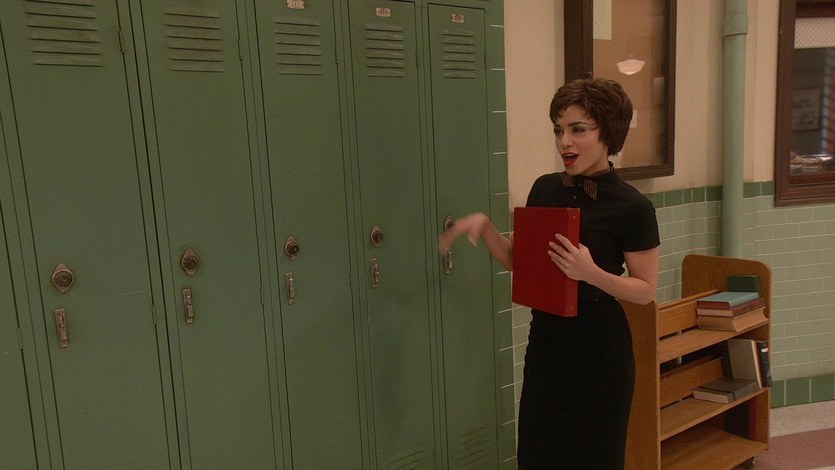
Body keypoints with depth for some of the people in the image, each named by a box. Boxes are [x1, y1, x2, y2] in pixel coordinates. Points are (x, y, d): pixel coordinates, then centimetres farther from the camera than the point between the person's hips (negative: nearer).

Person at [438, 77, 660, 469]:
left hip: (599, 351, -4)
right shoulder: (545, 189, 0)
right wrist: (484, 226, -9)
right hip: (546, 344, 5)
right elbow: (518, 261, 8)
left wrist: (592, 273, -26)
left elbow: (645, 290, -9)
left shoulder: (632, 207, -15)